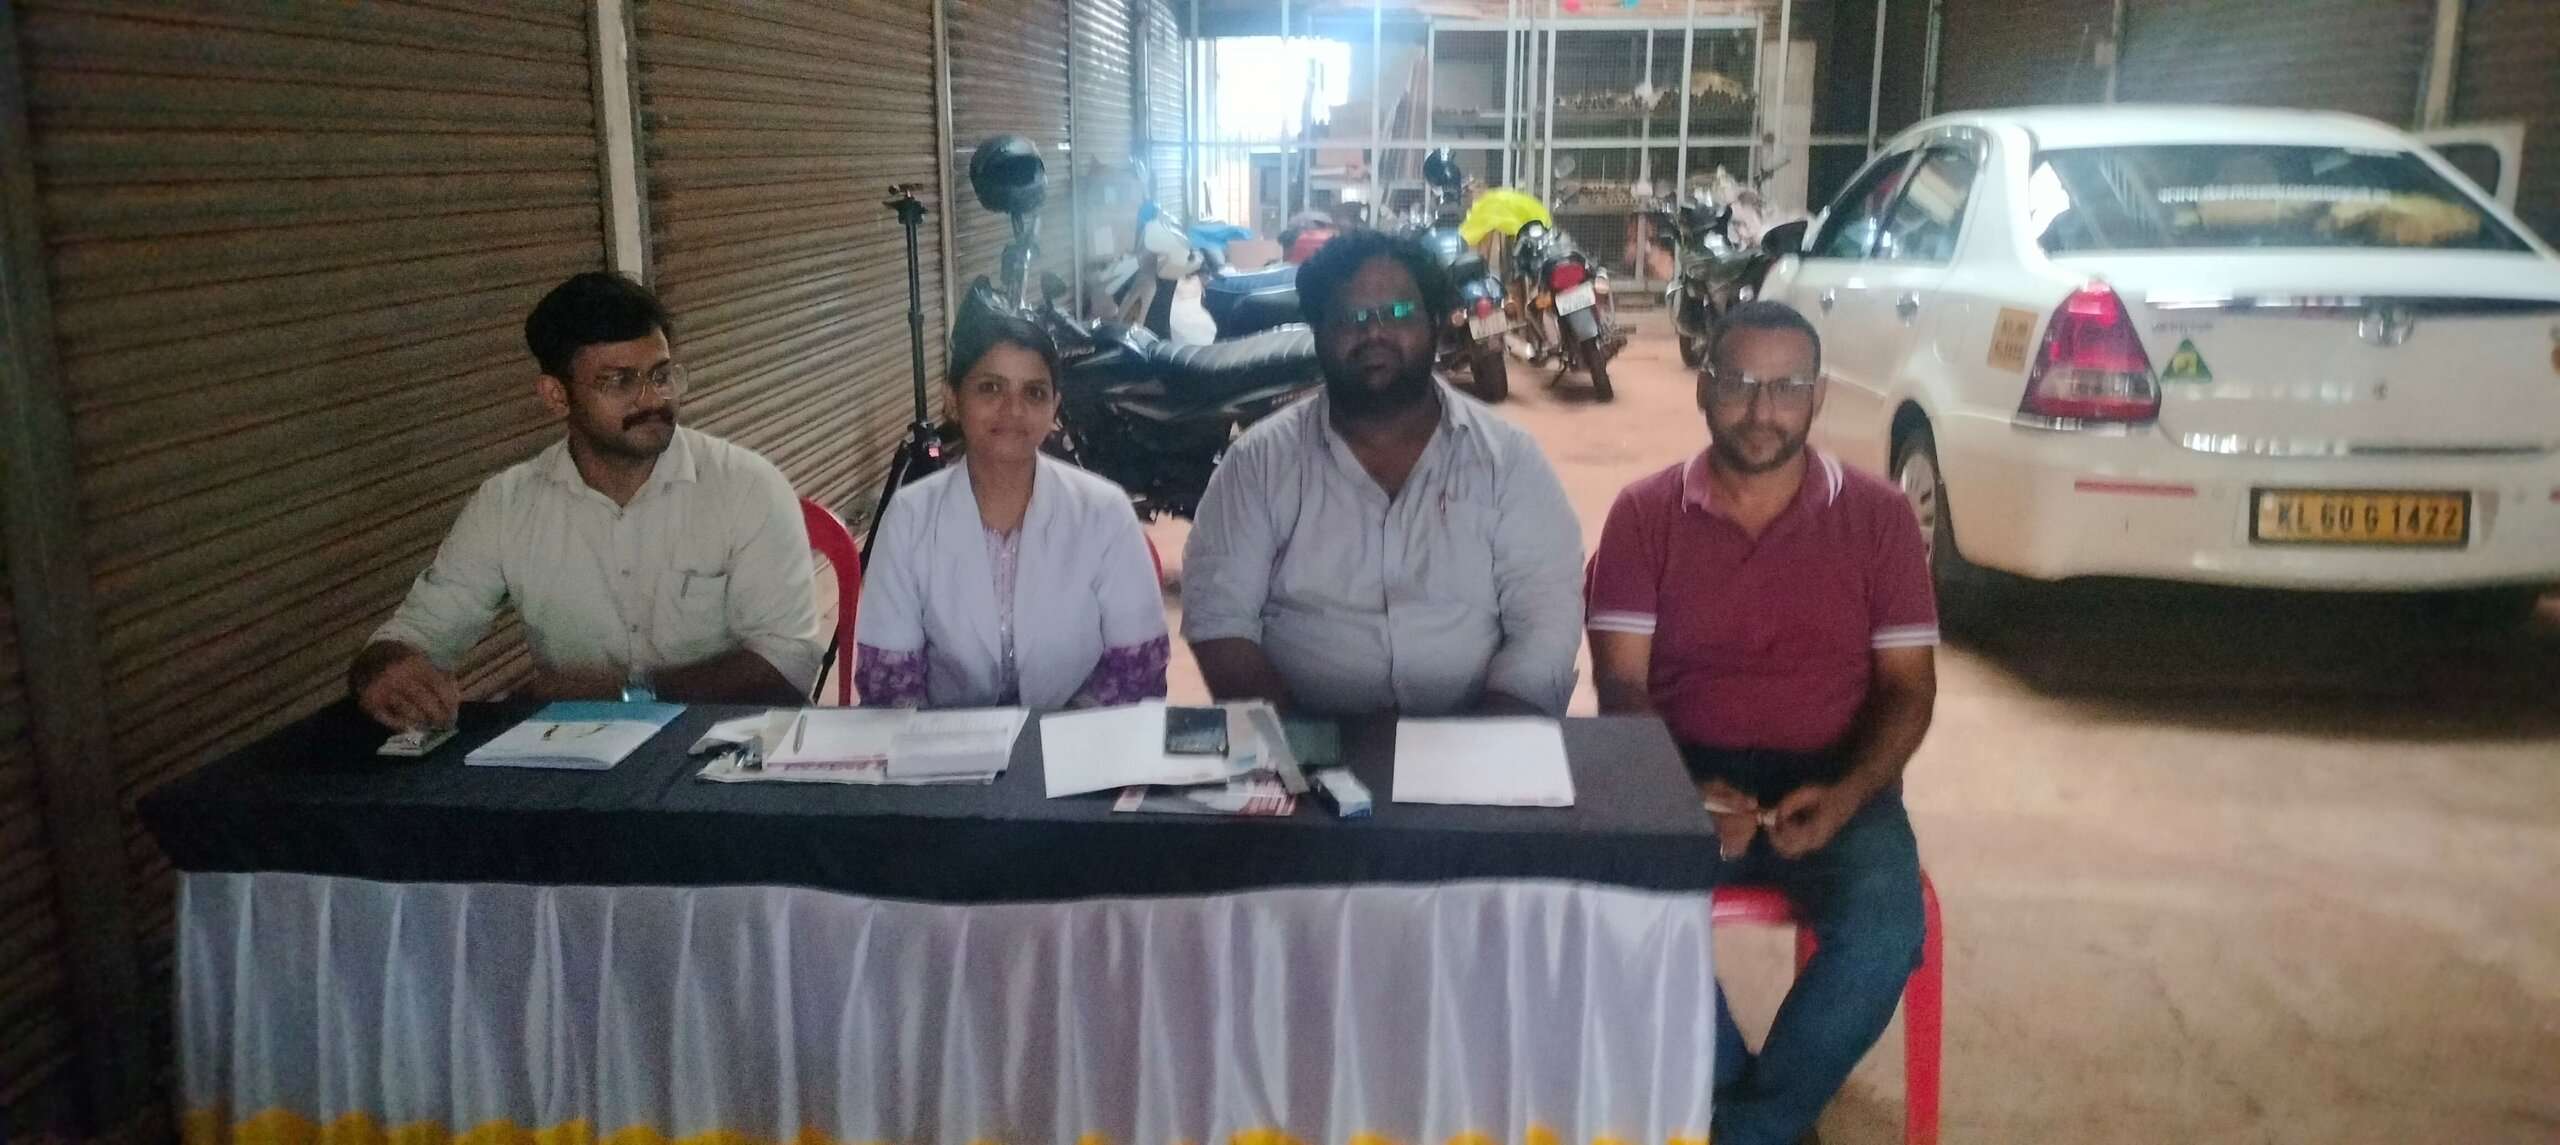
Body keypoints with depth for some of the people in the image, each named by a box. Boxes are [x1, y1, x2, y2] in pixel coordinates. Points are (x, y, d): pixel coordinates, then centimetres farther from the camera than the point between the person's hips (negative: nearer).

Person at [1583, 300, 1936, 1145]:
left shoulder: (1877, 518, 3)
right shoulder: (1644, 514, 2)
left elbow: (1908, 686, 3)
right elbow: (1621, 683, -2)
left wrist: (1847, 795, -17)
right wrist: (1684, 794, -20)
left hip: (1831, 781, 1)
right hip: (1685, 778, 0)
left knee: (1885, 932, -29)